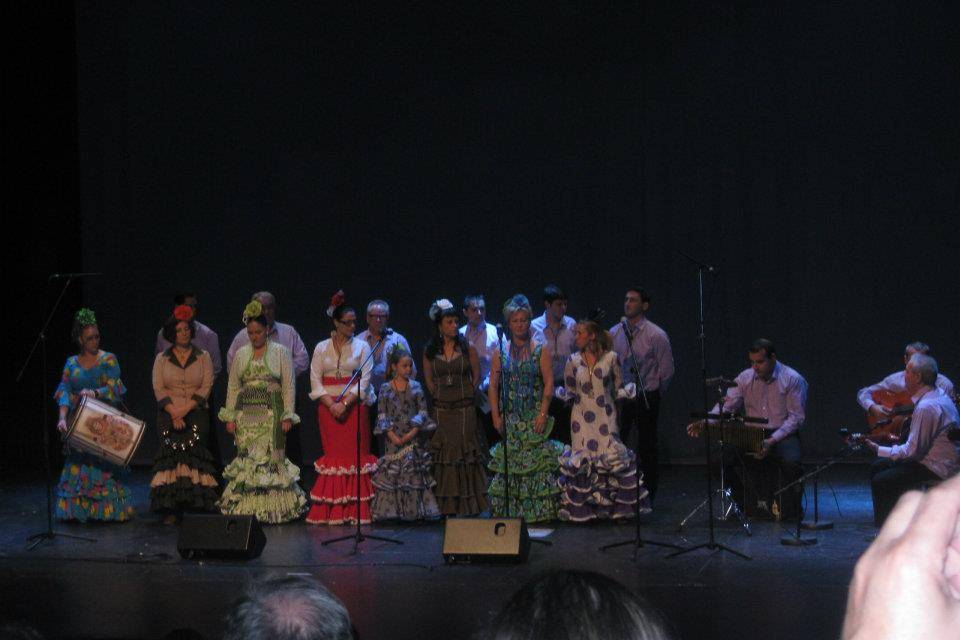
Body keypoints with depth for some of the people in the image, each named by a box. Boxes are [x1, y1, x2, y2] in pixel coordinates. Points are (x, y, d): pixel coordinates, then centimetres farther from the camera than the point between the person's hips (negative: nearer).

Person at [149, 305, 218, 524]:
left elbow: (206, 387, 0)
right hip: (168, 415, 1)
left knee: (194, 454, -14)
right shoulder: (162, 359, 10)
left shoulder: (203, 357, 8)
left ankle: (198, 504, -15)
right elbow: (158, 388, 3)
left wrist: (186, 408, -11)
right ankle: (170, 510, -12)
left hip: (196, 414, 0)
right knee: (171, 455, -10)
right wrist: (173, 412, -10)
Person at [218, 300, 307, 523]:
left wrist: (288, 416, -6)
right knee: (247, 460, -1)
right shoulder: (240, 354, 12)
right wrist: (230, 417, 6)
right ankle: (247, 507, 3)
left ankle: (272, 509, 0)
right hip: (246, 414, 3)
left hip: (271, 413, -3)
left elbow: (289, 386, 1)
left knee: (271, 458, -7)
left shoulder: (280, 352, 3)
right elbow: (232, 387, 13)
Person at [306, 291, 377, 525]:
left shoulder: (361, 346, 4)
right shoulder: (322, 348, 7)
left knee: (357, 453, -5)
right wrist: (332, 405, -10)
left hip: (355, 406, -1)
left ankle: (358, 510, -3)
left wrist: (345, 403, -13)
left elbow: (364, 380, -3)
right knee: (333, 454, -1)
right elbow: (316, 382, 2)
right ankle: (333, 511, 0)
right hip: (328, 407, 1)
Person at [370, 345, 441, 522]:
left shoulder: (415, 387, 6)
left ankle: (414, 509, 3)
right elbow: (382, 414, -1)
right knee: (392, 471, -2)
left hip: (413, 436, 1)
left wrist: (414, 431, -11)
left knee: (415, 471, -1)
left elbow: (422, 411, 2)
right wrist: (391, 434, -12)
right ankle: (393, 509, 1)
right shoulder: (385, 389, 3)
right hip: (394, 437, -1)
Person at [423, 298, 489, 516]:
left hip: (465, 410, -1)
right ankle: (447, 506, 6)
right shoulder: (430, 351, 4)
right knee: (444, 455, 2)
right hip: (441, 411, 2)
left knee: (466, 454, -1)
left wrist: (466, 395, 3)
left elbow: (476, 376, 5)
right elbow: (428, 379, 12)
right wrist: (439, 395, 6)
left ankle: (468, 505, 3)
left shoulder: (467, 348, 0)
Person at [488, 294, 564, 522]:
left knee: (538, 462, -7)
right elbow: (493, 386, 8)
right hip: (510, 418, 2)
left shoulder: (541, 350, 3)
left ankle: (539, 511, -4)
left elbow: (548, 383, -3)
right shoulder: (500, 352, 9)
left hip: (534, 416, -2)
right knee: (509, 464, 0)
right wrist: (496, 415, 0)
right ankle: (510, 512, 5)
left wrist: (543, 413, -12)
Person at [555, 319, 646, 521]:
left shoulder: (610, 358, 1)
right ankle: (583, 509, 7)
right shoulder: (573, 361, 5)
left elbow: (617, 389, 6)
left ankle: (617, 507, 2)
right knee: (582, 461, -3)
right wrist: (558, 392, -4)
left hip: (606, 417, -1)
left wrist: (629, 390, -11)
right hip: (582, 419, 1)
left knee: (612, 458, -8)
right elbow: (570, 393, 12)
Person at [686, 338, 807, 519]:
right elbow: (726, 405, 2)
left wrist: (772, 440, -22)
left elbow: (796, 417, -10)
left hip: (783, 435, -4)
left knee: (791, 462, -35)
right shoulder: (745, 378, 6)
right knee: (722, 458, -20)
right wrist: (705, 422, -18)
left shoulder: (793, 380, -6)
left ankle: (787, 509, -8)